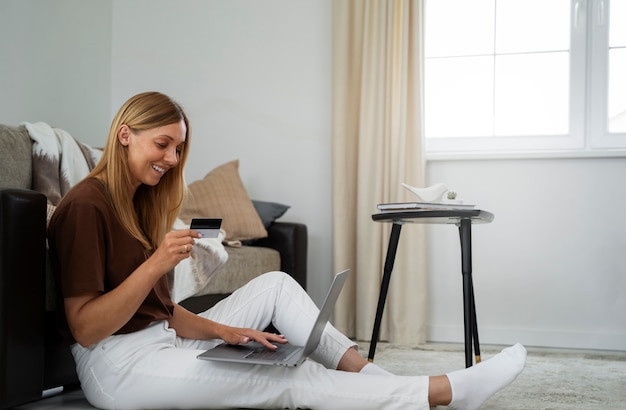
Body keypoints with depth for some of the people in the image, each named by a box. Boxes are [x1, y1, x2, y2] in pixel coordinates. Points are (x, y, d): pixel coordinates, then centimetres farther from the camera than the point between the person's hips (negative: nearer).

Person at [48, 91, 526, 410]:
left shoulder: (139, 201, 13)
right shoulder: (86, 207, -15)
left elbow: (160, 308, 7)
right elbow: (84, 328, -20)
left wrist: (222, 331, -8)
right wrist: (157, 263, -25)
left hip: (163, 340, 9)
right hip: (117, 364, -9)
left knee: (275, 284, 4)